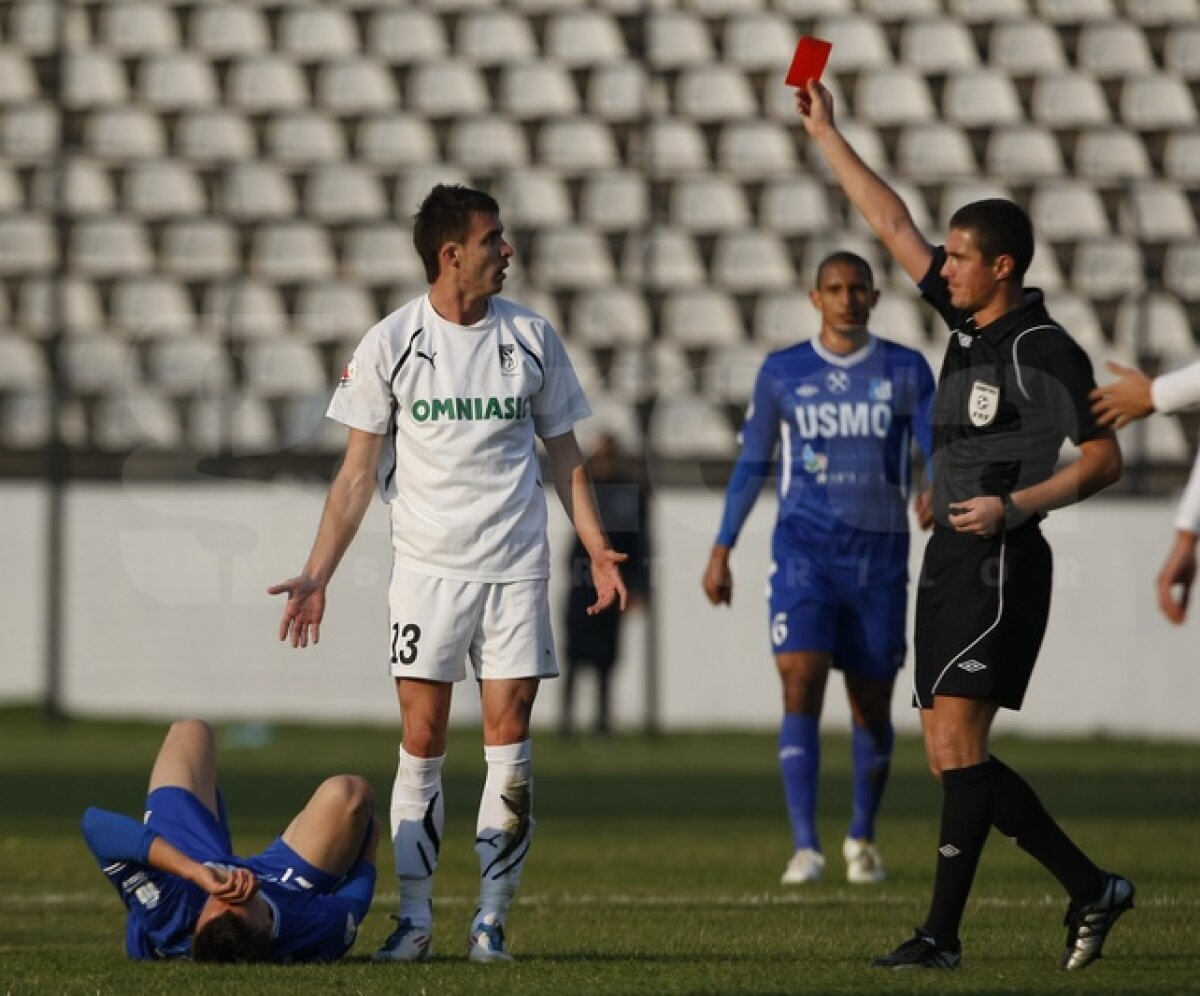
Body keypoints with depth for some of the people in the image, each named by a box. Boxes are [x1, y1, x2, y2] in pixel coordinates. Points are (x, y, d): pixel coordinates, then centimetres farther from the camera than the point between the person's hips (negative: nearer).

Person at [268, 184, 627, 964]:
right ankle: (414, 921, 5)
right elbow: (360, 471, 2)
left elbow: (564, 453, 12)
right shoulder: (390, 344, -1)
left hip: (516, 569, 1)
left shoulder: (531, 337, 4)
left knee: (509, 740, -4)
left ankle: (491, 920, 2)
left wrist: (598, 549, 1)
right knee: (422, 739, -3)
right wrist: (318, 575, -4)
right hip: (426, 569, -1)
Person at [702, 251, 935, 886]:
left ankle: (863, 839, 29)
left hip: (880, 555, 1)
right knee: (801, 685, -17)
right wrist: (721, 551, 9)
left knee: (872, 705, 8)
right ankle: (805, 848, -19)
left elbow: (939, 448, -4)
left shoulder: (906, 371, 4)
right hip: (804, 550, -1)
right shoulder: (781, 374, 5)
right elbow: (752, 464, 11)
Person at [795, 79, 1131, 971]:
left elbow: (1104, 459, -9)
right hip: (951, 558, 9)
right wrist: (826, 135, 19)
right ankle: (1091, 890, 10)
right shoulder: (967, 321, 12)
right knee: (950, 755, 5)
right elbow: (893, 225, 18)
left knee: (959, 746, -13)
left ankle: (943, 933, -13)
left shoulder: (1047, 350, -10)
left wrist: (1015, 504, -19)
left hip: (1001, 562, -9)